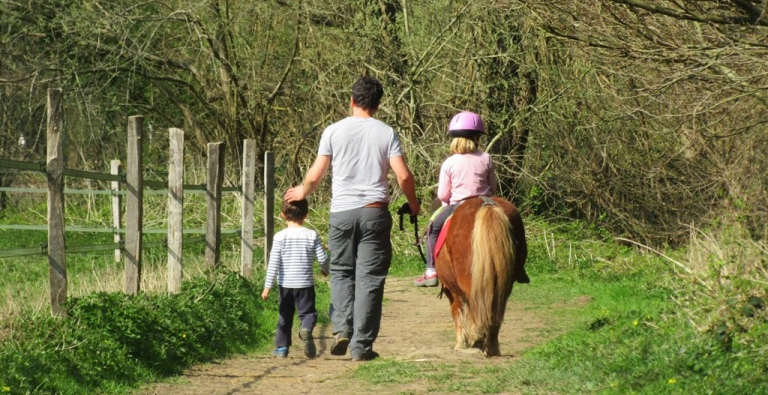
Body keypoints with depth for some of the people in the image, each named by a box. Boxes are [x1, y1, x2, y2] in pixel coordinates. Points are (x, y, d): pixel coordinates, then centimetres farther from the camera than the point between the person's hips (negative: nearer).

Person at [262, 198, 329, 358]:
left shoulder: (280, 237, -6)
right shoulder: (312, 235, -4)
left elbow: (273, 263, -9)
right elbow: (322, 258, -2)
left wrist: (267, 286, -6)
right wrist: (325, 270, 22)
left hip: (285, 284, 1)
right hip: (305, 284, -1)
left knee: (285, 315, 15)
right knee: (308, 312, 4)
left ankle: (282, 347, 17)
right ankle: (306, 328, -29)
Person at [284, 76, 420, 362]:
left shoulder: (334, 131, 1)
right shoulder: (386, 133, 1)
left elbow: (315, 175, 2)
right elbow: (403, 176, -6)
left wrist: (302, 192, 23)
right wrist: (413, 204, 12)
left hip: (342, 212, 1)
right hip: (375, 212, -1)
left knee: (341, 272, 15)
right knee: (369, 277, 2)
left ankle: (341, 328, -5)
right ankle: (361, 345, 0)